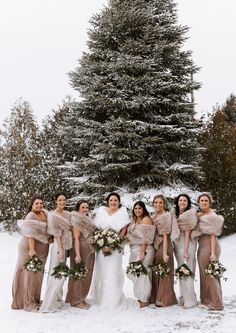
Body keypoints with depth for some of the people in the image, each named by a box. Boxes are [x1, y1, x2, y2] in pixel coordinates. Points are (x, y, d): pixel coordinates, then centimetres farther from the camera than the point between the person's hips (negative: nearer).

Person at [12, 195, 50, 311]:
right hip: (30, 247, -8)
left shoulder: (44, 213, 7)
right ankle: (28, 303, 8)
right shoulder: (31, 216, -15)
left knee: (38, 274, 14)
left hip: (42, 249, 8)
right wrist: (32, 249, -28)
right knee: (29, 273, -1)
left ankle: (35, 299, 27)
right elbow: (31, 234, -23)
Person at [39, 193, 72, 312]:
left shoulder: (68, 214, 9)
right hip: (59, 246, -7)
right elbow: (56, 234, -16)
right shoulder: (53, 215, -12)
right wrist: (60, 249, -18)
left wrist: (68, 248, 8)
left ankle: (56, 300, 28)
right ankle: (49, 304, 5)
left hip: (66, 246, 8)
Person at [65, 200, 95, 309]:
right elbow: (76, 238, -17)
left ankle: (82, 298, 23)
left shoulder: (88, 220, 13)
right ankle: (76, 300, 9)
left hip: (90, 251, 8)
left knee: (87, 275, 13)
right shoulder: (77, 221, -11)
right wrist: (77, 254, -23)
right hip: (81, 249, -8)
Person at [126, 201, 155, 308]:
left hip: (144, 250, -8)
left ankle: (144, 300, 7)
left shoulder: (146, 220, -8)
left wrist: (142, 252, -19)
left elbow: (146, 238, -15)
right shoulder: (134, 221, 16)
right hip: (134, 251, 8)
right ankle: (140, 296, 24)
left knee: (142, 273, -5)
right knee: (132, 272, 9)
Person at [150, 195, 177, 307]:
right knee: (155, 273, 14)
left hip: (163, 246, -8)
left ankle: (164, 300, 12)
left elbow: (165, 236, -16)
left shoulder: (166, 216, -11)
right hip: (154, 246, 8)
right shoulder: (153, 217, 12)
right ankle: (155, 297, 26)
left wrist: (165, 253, -19)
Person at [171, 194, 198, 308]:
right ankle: (183, 297, 25)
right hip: (177, 243, 7)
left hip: (187, 243, -6)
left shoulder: (190, 214, -9)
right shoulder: (174, 213, 8)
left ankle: (190, 300, 2)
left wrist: (186, 250, -15)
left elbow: (187, 233, -13)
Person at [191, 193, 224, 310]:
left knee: (209, 274, -1)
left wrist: (213, 252, -20)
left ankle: (215, 303, 11)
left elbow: (213, 235, -15)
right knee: (204, 273, 15)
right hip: (201, 246, 8)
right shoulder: (199, 215, 12)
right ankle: (206, 300, 27)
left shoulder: (212, 215, -11)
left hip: (209, 246, -8)